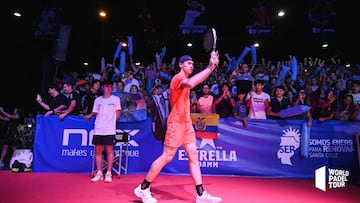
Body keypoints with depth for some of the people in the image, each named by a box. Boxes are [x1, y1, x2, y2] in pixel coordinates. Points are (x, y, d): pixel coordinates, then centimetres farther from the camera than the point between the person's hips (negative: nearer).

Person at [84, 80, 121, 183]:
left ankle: (108, 174, 7)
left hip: (110, 129, -3)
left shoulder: (116, 99, 6)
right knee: (98, 151, 4)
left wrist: (111, 122, 2)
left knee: (109, 151, -1)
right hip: (98, 129, 3)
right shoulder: (97, 99, 13)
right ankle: (99, 173, 14)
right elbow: (96, 113, 16)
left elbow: (117, 114, 5)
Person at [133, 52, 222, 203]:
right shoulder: (178, 77, -13)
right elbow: (190, 84, -35)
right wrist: (210, 67, -31)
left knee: (193, 156, 5)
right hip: (176, 122, -9)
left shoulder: (184, 79, 17)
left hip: (186, 122, 9)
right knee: (167, 157, -4)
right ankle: (143, 188, 12)